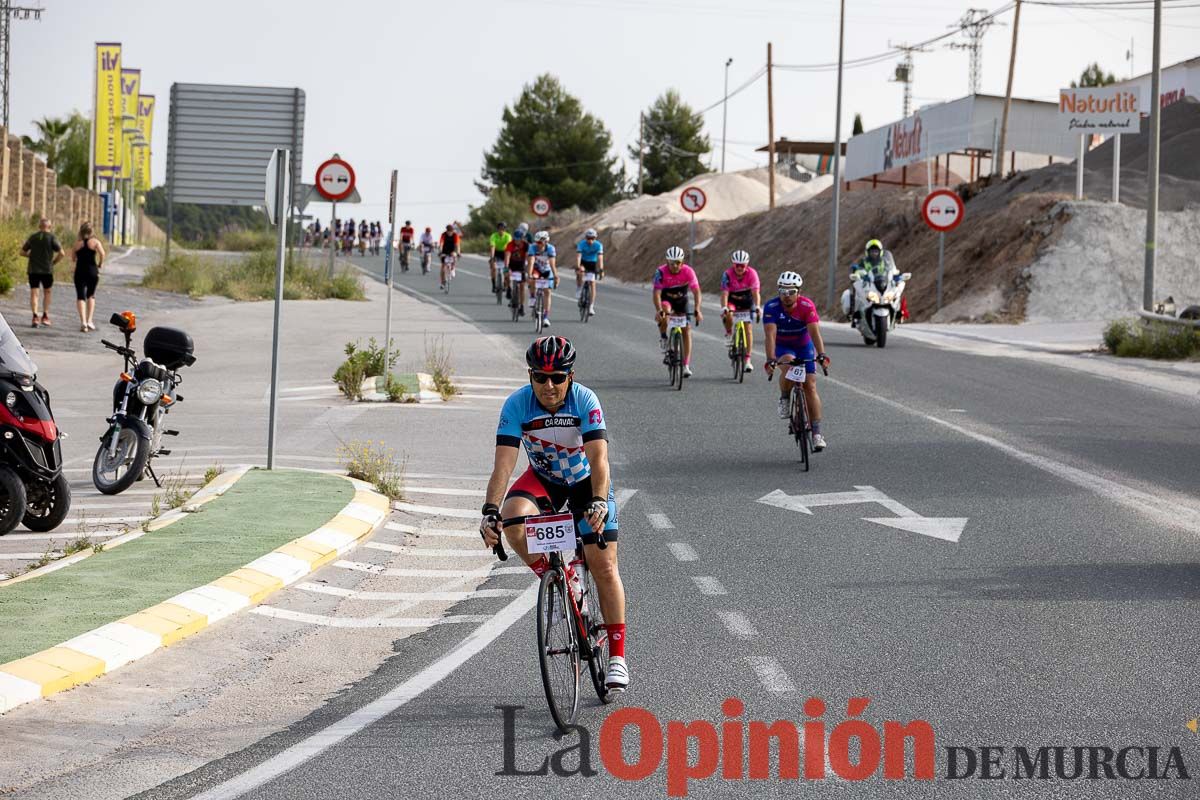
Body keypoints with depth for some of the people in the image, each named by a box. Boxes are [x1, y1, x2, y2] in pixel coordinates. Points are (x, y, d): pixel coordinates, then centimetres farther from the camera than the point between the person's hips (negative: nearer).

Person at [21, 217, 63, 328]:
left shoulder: (32, 237, 6)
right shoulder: (52, 237, -3)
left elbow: (22, 252, 11)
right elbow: (61, 253, -10)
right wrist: (54, 261, 5)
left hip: (33, 270, 1)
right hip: (47, 269, -1)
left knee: (34, 293, 0)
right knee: (47, 292, 16)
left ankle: (35, 316, -15)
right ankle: (45, 316, 13)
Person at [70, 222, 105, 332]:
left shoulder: (77, 244, 4)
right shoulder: (95, 242, -2)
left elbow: (73, 258, 8)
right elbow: (102, 253, -15)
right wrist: (100, 264, 1)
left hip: (80, 272, 0)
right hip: (92, 271, 0)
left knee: (80, 296, 1)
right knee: (91, 295, 16)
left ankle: (83, 321, -14)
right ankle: (89, 320, 9)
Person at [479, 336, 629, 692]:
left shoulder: (585, 400, -28)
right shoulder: (517, 405, -24)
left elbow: (599, 458, -37)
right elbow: (503, 463, -30)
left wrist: (598, 502, -54)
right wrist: (490, 510, -43)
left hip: (587, 481, -2)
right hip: (543, 479, 2)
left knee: (604, 567, -8)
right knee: (513, 520, -31)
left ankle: (617, 656, 3)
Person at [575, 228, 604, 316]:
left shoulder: (598, 245, -21)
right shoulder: (581, 244, -23)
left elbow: (600, 258, -28)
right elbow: (578, 256, -32)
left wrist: (601, 270, -39)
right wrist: (578, 268, -45)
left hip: (592, 264, 1)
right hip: (583, 262, -1)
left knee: (593, 284, -8)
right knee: (580, 272, -36)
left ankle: (591, 307, -3)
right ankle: (579, 289, -16)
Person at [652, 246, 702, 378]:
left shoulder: (688, 272, -25)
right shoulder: (661, 272, -27)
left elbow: (696, 292, -29)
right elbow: (657, 292, -33)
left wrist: (697, 311, -42)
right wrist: (659, 310, -48)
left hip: (682, 300, 1)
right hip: (666, 299, -1)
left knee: (687, 331, -6)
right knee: (665, 311, -37)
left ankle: (686, 366, 0)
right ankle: (663, 337, -12)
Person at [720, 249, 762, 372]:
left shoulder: (752, 273, -23)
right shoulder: (727, 274, -24)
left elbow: (755, 292, -32)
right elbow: (724, 293, -32)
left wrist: (757, 306, -49)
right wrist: (724, 308, -48)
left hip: (746, 302, 0)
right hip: (732, 300, 0)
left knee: (748, 329, -9)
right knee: (728, 315, -34)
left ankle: (747, 360, -4)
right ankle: (729, 334, -3)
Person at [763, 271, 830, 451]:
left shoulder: (807, 306, -25)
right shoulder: (771, 308, -26)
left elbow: (815, 332, -34)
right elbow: (770, 335, -35)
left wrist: (821, 355, -49)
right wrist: (771, 360, -48)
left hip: (804, 346, 1)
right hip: (783, 347, -1)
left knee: (810, 386, -9)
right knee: (788, 364, -36)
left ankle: (817, 433, -7)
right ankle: (784, 400, -10)